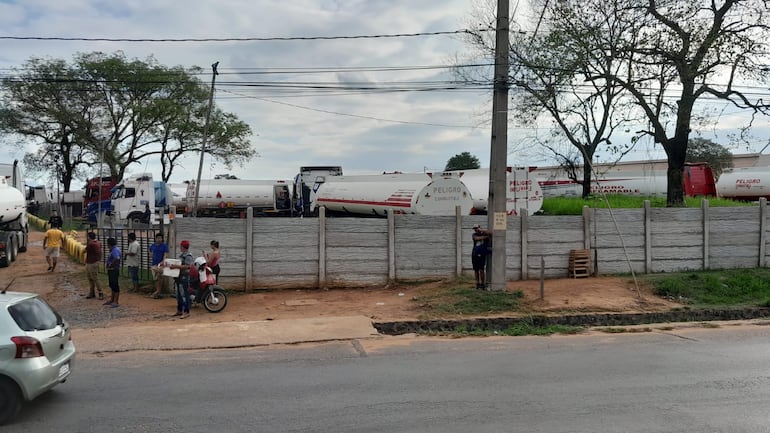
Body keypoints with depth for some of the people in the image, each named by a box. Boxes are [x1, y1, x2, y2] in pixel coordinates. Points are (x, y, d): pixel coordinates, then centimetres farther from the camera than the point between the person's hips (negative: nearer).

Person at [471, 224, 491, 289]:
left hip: (482, 255, -3)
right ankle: (477, 283, 15)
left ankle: (482, 283, 0)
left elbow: (489, 233, -17)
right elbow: (477, 238, -12)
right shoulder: (475, 235, 10)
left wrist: (481, 230, -14)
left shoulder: (484, 234, 4)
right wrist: (486, 237, -10)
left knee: (481, 270, -9)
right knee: (476, 270, 6)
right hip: (475, 254, 3)